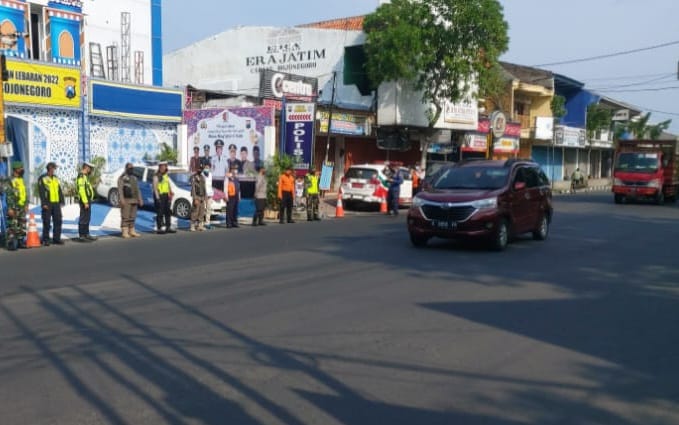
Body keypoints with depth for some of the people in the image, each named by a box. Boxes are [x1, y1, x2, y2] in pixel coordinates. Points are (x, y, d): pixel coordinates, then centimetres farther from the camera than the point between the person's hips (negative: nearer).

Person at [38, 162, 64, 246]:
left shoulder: (56, 178, 17)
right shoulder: (42, 178, -3)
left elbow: (60, 191, 18)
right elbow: (41, 192, -9)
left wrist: (61, 201, 10)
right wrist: (44, 203, -15)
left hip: (56, 203, 6)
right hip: (47, 204, -6)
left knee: (58, 221, 4)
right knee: (47, 222, -3)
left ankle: (56, 238, 12)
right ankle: (45, 240, 5)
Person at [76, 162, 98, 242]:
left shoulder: (85, 176, 18)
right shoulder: (81, 176, -16)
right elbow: (81, 190, -23)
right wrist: (85, 202, -25)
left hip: (87, 200, 11)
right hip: (85, 201, -11)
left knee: (87, 218, 15)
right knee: (83, 219, -7)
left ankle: (86, 234, 23)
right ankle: (81, 236, -4)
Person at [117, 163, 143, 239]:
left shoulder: (134, 178, 17)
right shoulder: (122, 177, -6)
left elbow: (138, 190, 19)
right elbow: (120, 189, -13)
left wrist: (140, 199, 12)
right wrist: (122, 200, -22)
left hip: (134, 200, 7)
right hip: (126, 200, -7)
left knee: (132, 217, 7)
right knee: (125, 217, -8)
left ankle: (132, 231, 11)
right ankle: (125, 233, -8)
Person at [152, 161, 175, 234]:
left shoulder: (166, 176, 16)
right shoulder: (156, 176, -8)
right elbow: (155, 187, -13)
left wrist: (170, 194, 12)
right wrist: (157, 197, -19)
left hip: (166, 196, 8)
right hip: (160, 196, -8)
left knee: (168, 212, 10)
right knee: (160, 213, -6)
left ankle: (168, 227, 18)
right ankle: (159, 228, -2)